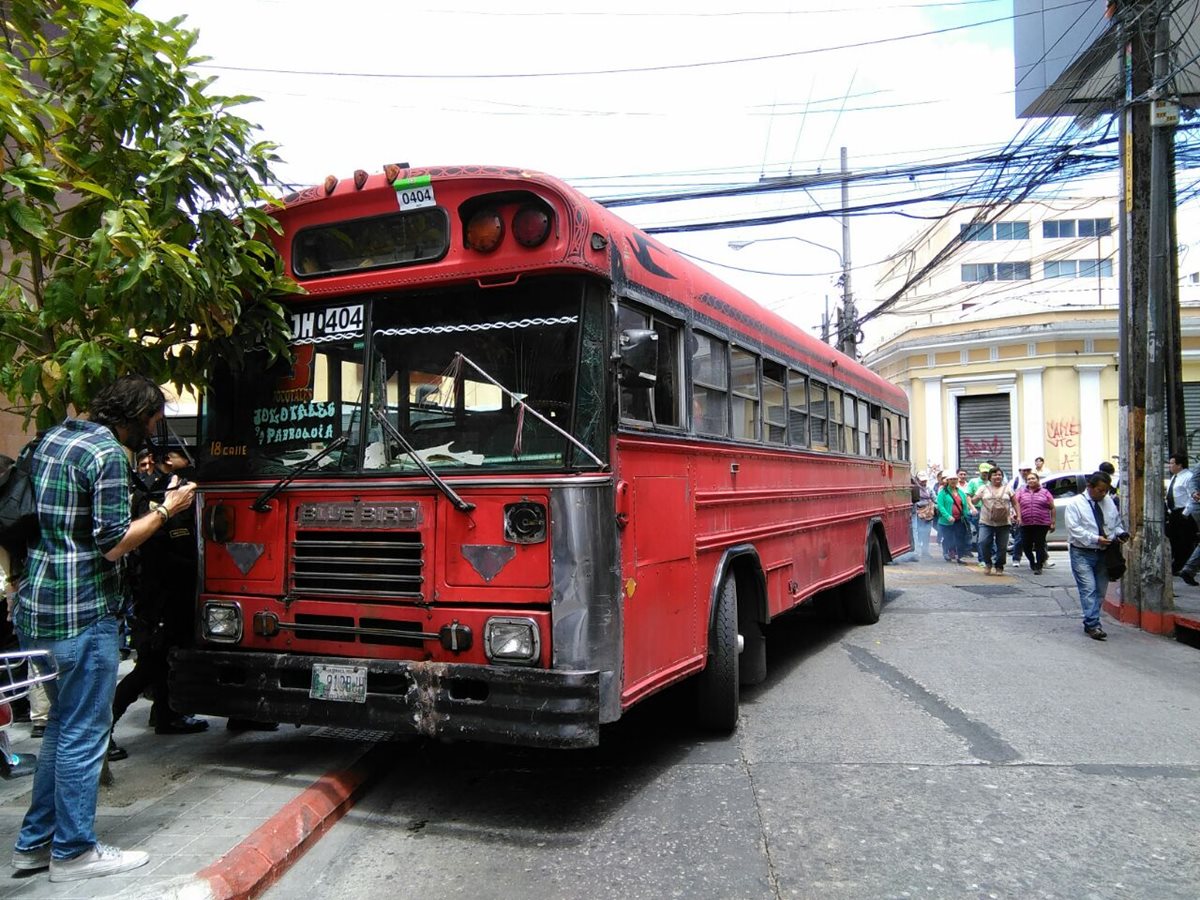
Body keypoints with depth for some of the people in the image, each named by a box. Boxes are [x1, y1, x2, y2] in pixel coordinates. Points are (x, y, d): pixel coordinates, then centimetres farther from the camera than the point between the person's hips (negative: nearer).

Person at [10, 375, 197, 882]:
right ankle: (73, 851, 14)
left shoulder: (55, 436, 12)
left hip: (35, 608, 10)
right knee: (83, 734, 3)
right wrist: (166, 509, -7)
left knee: (63, 726, 20)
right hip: (82, 612, -10)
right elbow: (113, 545, -19)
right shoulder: (108, 454, -16)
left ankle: (34, 842, 29)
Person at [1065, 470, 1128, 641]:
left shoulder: (1109, 502, 10)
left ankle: (1090, 623, 17)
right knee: (1089, 589, -13)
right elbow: (1074, 529, -13)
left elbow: (1117, 523, 20)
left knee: (1100, 590, 8)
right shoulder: (1075, 503, -6)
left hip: (1103, 553, 6)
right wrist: (1096, 539, -22)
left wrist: (1120, 533, -2)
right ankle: (1093, 625, -13)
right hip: (1083, 553, -6)